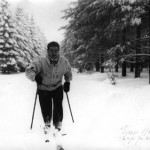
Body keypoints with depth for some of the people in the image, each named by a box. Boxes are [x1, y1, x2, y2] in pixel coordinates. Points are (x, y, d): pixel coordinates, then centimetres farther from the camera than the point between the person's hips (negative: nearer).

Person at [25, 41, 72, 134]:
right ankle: (47, 123, 33)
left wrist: (67, 82, -7)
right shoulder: (41, 62, -27)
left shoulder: (64, 62, -17)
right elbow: (29, 70, -27)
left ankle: (58, 125, 16)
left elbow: (68, 73, 4)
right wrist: (35, 76, -45)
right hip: (43, 89, -1)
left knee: (58, 107, -9)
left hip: (58, 88, 1)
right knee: (46, 109, 2)